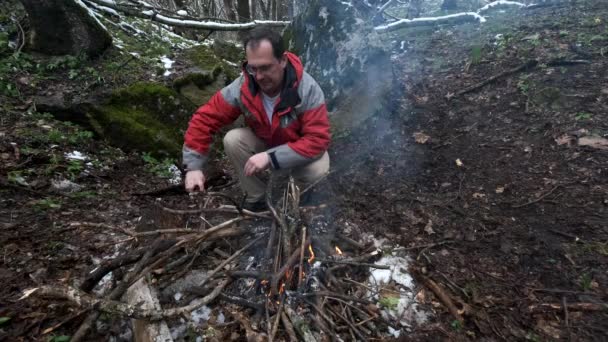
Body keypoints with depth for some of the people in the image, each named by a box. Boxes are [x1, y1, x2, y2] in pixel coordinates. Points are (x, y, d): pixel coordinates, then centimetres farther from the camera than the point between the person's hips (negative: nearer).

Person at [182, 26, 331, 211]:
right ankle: (257, 197, -2)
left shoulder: (308, 88, -31)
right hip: (263, 142, 3)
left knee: (317, 171, -33)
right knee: (232, 140, -23)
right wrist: (194, 166, -25)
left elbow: (318, 139, -34)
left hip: (301, 149, -3)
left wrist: (271, 157, -41)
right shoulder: (241, 87, -22)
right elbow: (204, 119, -17)